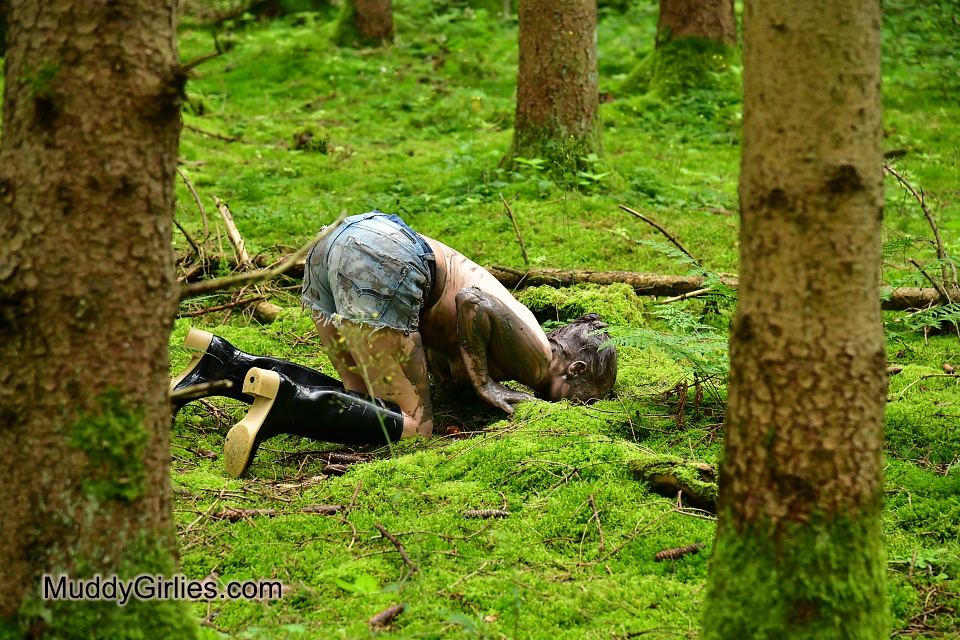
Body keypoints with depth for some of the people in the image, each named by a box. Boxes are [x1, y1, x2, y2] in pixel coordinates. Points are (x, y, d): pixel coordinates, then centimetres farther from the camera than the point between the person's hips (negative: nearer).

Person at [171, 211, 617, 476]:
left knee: (365, 400, 13)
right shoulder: (535, 358, 3)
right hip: (379, 263, -9)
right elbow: (473, 302, -14)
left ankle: (224, 363, 5)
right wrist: (484, 385, -3)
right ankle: (287, 405, -25)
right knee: (414, 426, -5)